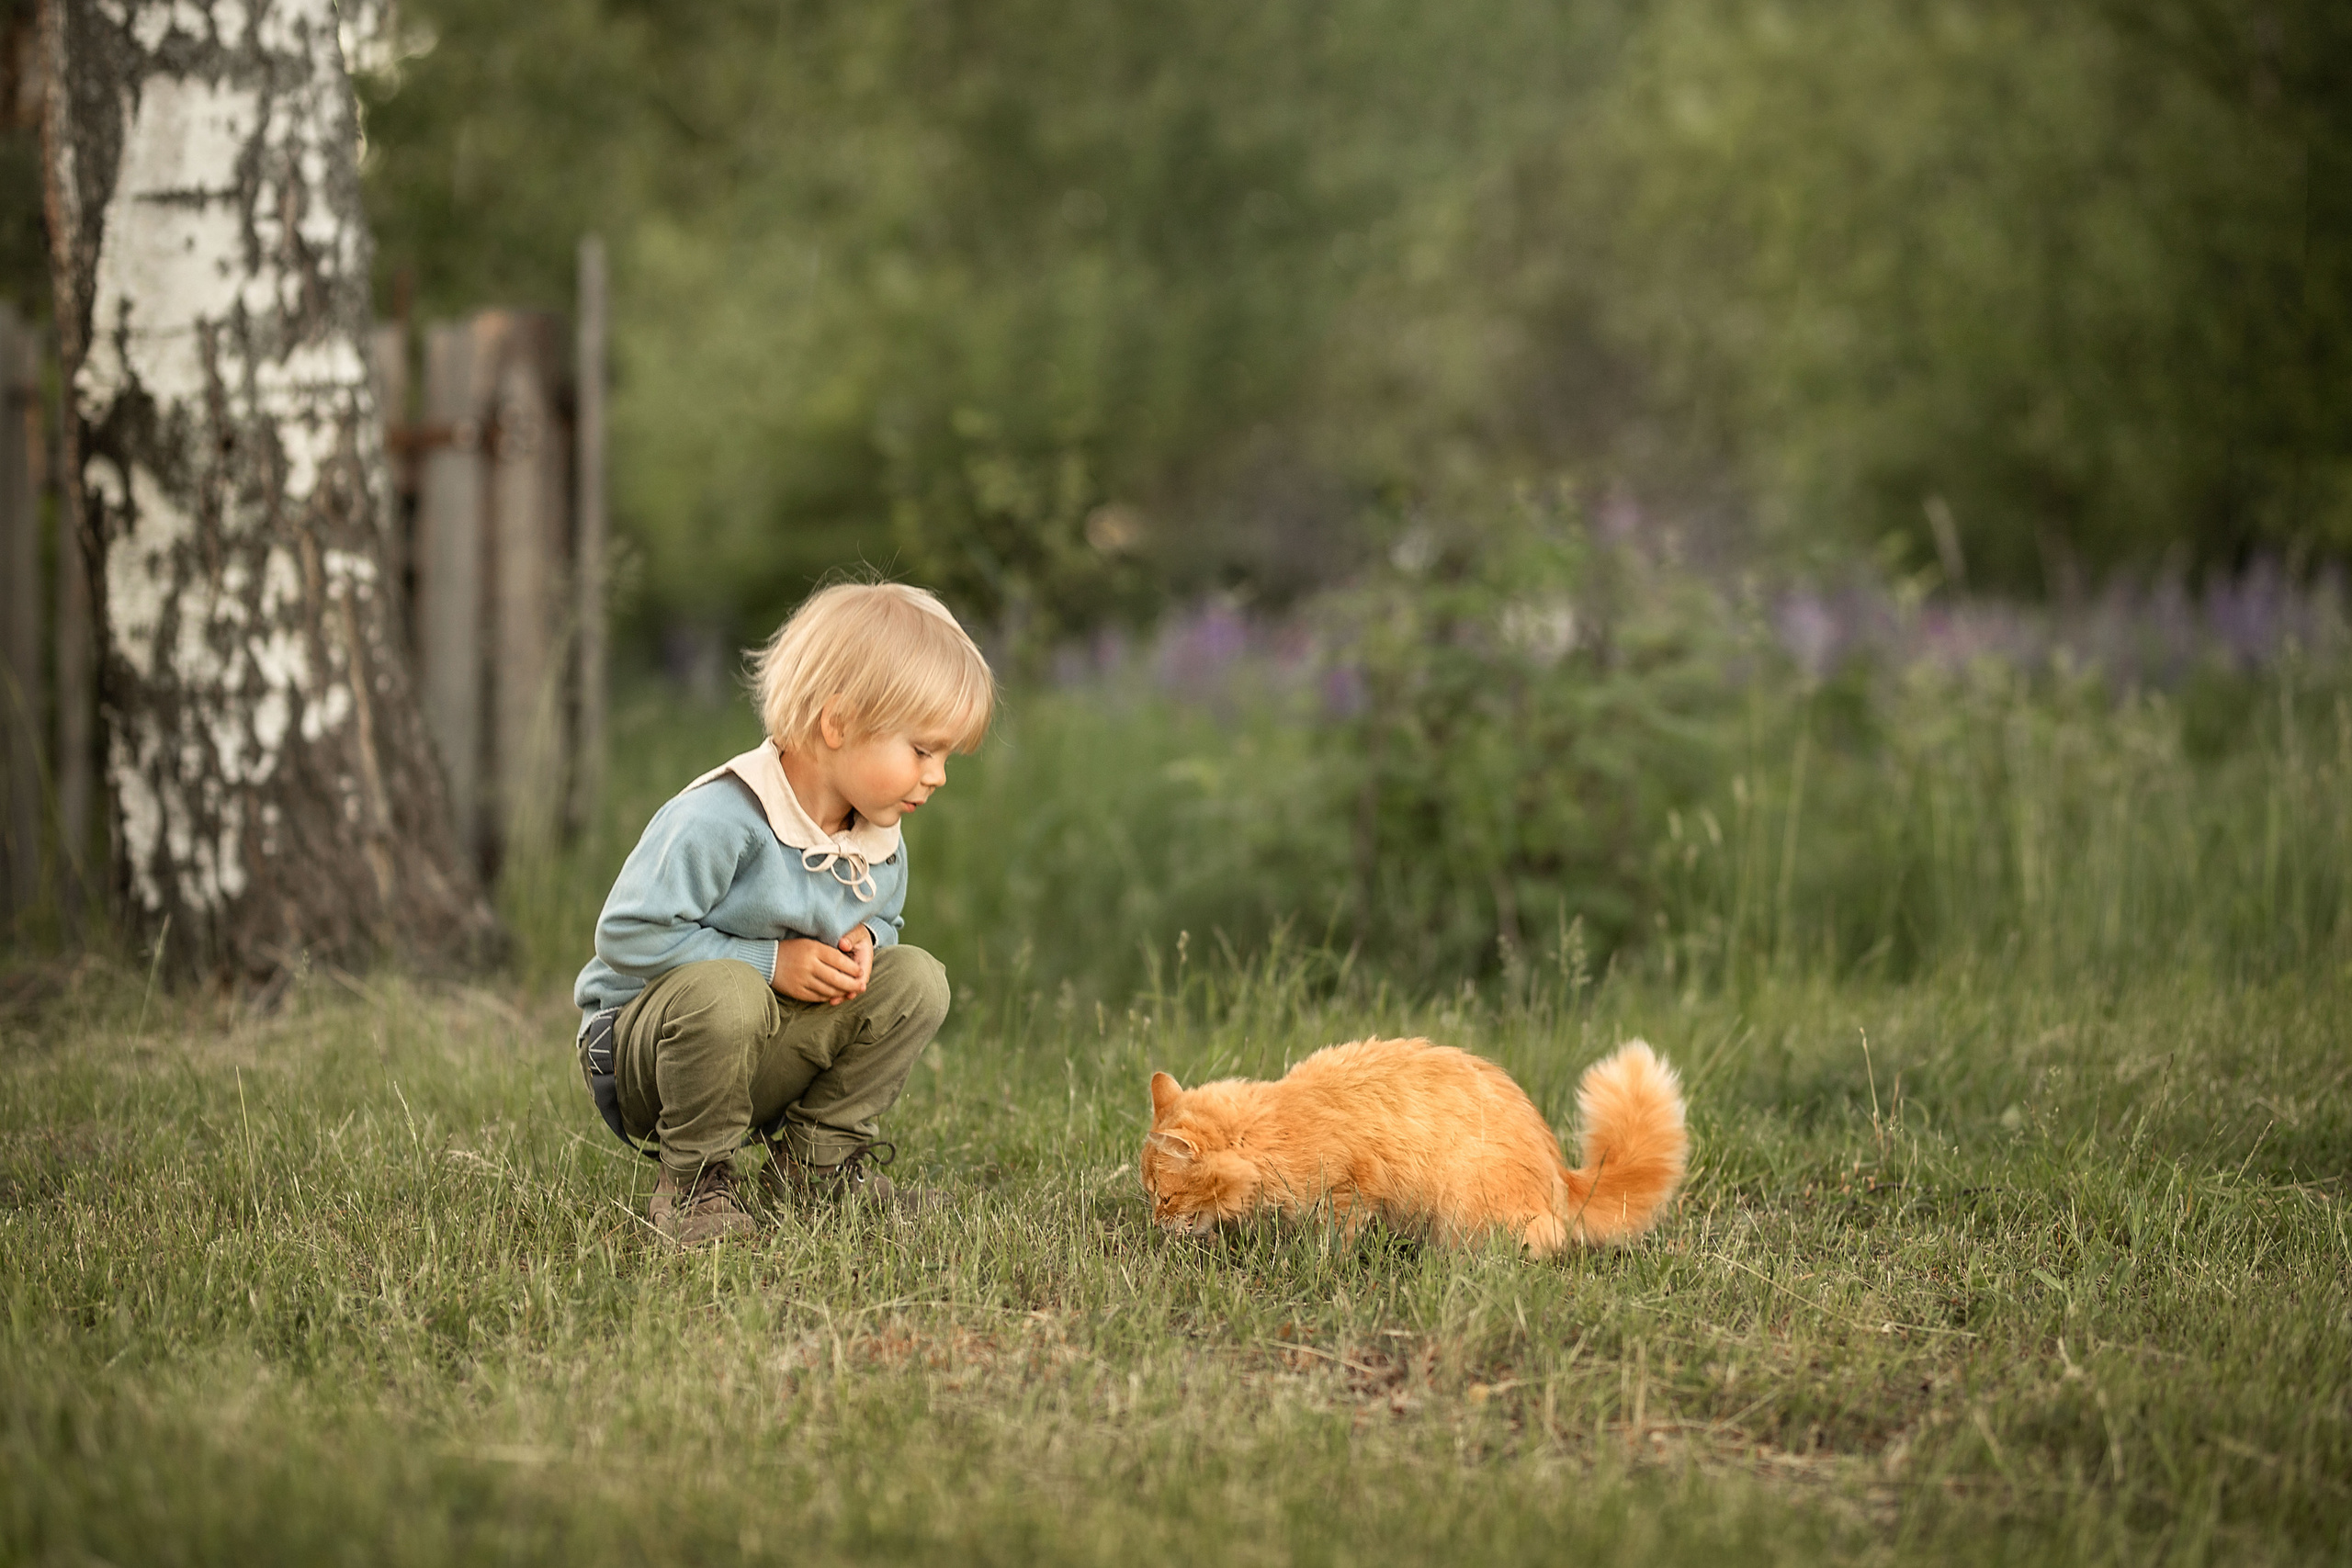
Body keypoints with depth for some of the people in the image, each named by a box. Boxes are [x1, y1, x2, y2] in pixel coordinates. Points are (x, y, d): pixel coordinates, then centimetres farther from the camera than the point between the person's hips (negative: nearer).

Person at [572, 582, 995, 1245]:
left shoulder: (880, 843, -1)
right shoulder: (719, 819, -27)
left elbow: (882, 917, 19)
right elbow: (628, 936, -25)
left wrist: (865, 939, -8)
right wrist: (769, 962, -24)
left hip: (763, 1055, 7)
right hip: (637, 1047, -7)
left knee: (915, 979, -9)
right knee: (722, 991, -41)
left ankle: (816, 1154, 4)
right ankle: (694, 1178, -16)